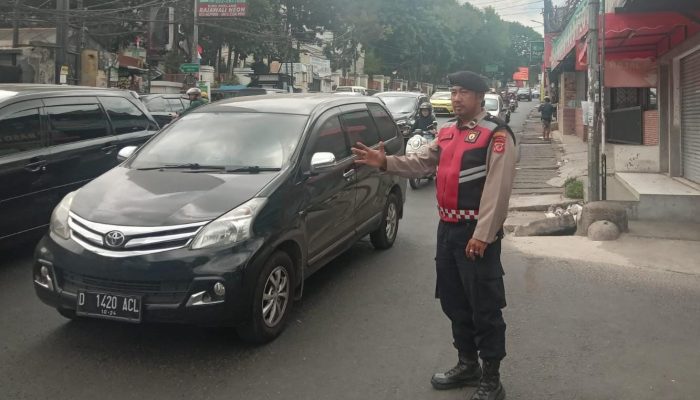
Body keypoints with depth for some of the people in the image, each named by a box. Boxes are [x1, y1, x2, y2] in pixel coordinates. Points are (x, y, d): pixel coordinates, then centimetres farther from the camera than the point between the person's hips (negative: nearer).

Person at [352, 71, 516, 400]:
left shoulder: (496, 135, -13)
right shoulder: (447, 132, 13)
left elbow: (497, 189, -19)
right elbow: (422, 163, 9)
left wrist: (482, 235, -22)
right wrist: (385, 162, -7)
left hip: (476, 231, -8)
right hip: (447, 227, 9)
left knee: (484, 306, 1)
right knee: (454, 301, 18)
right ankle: (467, 364, 35)